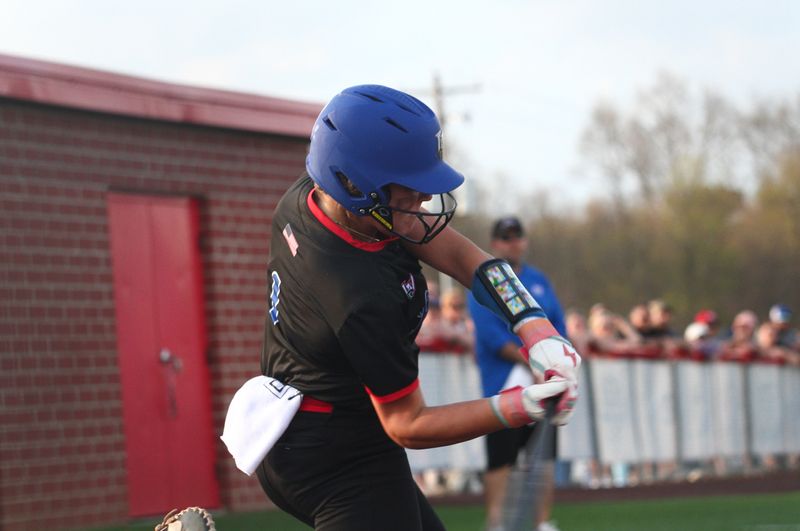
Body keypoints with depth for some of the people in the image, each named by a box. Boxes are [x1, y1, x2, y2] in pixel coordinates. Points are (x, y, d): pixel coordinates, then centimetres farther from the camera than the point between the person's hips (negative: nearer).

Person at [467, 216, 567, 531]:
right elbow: (489, 333, -13)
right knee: (501, 459, -8)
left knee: (545, 457, 3)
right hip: (505, 385, -5)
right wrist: (533, 362, -18)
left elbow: (559, 326, 15)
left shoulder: (539, 281, 17)